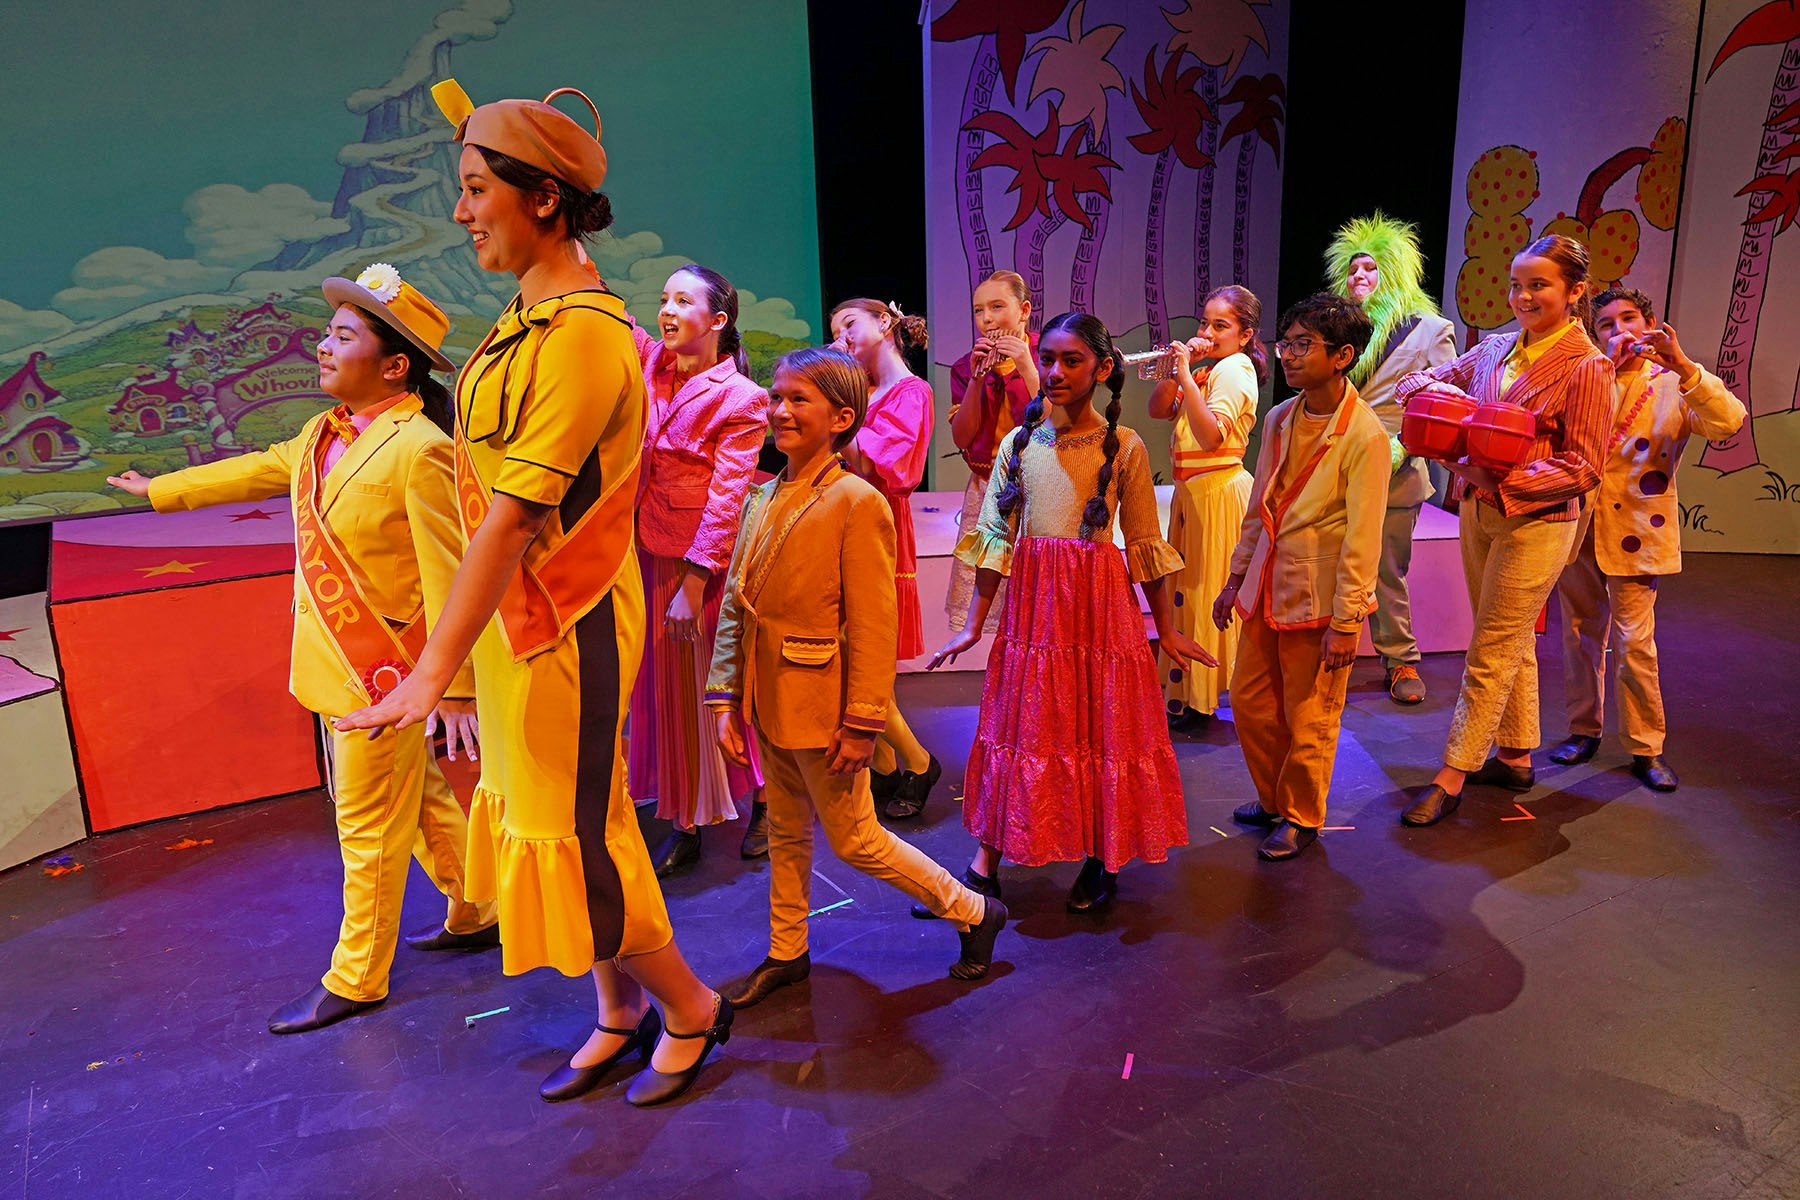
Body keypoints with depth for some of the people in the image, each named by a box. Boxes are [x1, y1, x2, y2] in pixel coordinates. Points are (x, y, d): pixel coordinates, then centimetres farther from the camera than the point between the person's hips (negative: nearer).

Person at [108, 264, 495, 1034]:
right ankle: (474, 916, 36)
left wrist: (454, 688, -24)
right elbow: (256, 471, 27)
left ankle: (354, 981, 22)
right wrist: (159, 491, 38)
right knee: (418, 801, 19)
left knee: (369, 830, 6)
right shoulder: (324, 435, 7)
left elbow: (450, 580, -23)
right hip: (342, 665, 8)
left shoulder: (419, 449, -21)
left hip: (383, 672, -8)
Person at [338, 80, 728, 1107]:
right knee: (550, 821, 18)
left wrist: (432, 672, -26)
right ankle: (620, 1014, 36)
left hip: (563, 625, -9)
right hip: (520, 616, 9)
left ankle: (689, 1007, 27)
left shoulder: (580, 333, -22)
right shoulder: (533, 315, 7)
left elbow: (514, 515, -27)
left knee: (575, 835, 4)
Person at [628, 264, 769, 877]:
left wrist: (692, 585, -19)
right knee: (667, 686, 12)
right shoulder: (650, 361, 5)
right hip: (649, 551, 6)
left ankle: (764, 804, 25)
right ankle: (685, 825, 25)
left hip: (708, 562, -6)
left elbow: (725, 499, -16)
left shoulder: (742, 399, -12)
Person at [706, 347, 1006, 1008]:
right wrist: (727, 702, 4)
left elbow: (873, 626, -18)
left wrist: (861, 724, -17)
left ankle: (976, 913, 23)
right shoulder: (762, 500, 7)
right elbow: (734, 607, 8)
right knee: (785, 831, 20)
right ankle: (786, 953, 38)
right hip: (768, 701, 7)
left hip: (821, 705, -7)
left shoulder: (856, 502, -16)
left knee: (854, 840, 5)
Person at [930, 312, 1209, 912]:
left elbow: (1146, 543, 0)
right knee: (1016, 725, 7)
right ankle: (985, 868, 16)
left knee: (1103, 725, 7)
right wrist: (973, 626, 6)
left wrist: (1165, 629, 2)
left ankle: (1103, 861, 25)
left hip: (1100, 603, -2)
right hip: (1031, 603, 2)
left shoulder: (1124, 446, -4)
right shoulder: (1019, 443, 3)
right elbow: (995, 536, 4)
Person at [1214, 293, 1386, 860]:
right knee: (1249, 702, 15)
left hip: (1320, 599, -7)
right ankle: (1273, 798, 37)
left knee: (1309, 718, 7)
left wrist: (1345, 620, -15)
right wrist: (1236, 579, 15)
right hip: (1267, 590, 7)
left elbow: (1362, 537, -15)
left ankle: (1302, 817, 27)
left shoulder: (1365, 435, -16)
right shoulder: (1278, 419, 5)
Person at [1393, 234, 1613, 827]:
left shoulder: (1587, 367, -11)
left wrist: (1502, 481, -24)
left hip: (1536, 521, -7)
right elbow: (1436, 378, 20)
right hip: (1480, 511, 7)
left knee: (1492, 651, -2)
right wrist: (1425, 382, -5)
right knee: (1512, 645, 17)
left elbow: (1583, 468, -14)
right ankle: (1515, 759, 30)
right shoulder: (1495, 348, 6)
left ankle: (1451, 777, 4)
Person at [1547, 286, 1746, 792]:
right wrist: (1605, 368, -15)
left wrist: (1682, 364, -25)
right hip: (1577, 527, 3)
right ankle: (1584, 729, 26)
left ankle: (1646, 746, 11)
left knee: (1634, 642, -3)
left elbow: (1729, 422, -16)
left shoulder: (1673, 386, 1)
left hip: (1635, 532, -3)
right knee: (1582, 634, 11)